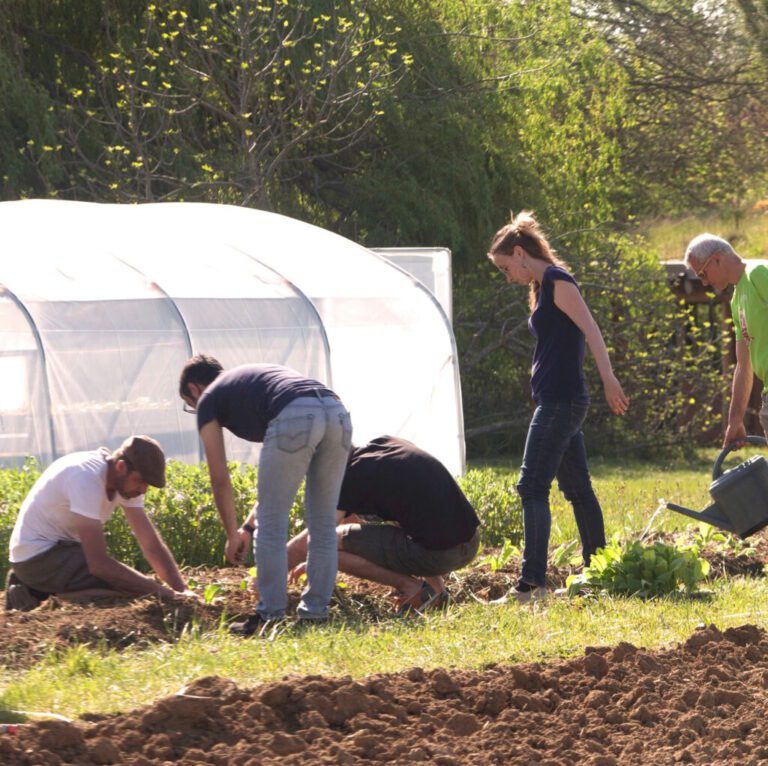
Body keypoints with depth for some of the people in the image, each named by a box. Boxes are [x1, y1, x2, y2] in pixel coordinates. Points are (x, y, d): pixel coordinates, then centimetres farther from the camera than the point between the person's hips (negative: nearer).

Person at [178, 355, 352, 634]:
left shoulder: (209, 399, 22)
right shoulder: (251, 375, 41)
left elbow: (220, 477, 20)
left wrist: (233, 535, 30)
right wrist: (254, 517, 50)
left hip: (295, 418, -6)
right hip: (337, 412, 7)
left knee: (271, 524, 6)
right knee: (323, 524, 17)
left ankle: (270, 617, 9)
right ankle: (315, 612, 21)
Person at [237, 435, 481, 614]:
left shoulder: (354, 476, -10)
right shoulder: (386, 444, 14)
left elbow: (306, 543, -11)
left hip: (437, 553, -8)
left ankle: (412, 587, -3)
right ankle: (435, 585, 17)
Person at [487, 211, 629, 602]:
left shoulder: (557, 282, -10)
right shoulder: (542, 288, 19)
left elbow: (591, 331, -19)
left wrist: (609, 380, -29)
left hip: (560, 401, -10)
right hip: (559, 402, 10)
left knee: (533, 488, -14)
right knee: (577, 488, 14)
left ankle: (533, 581, -20)